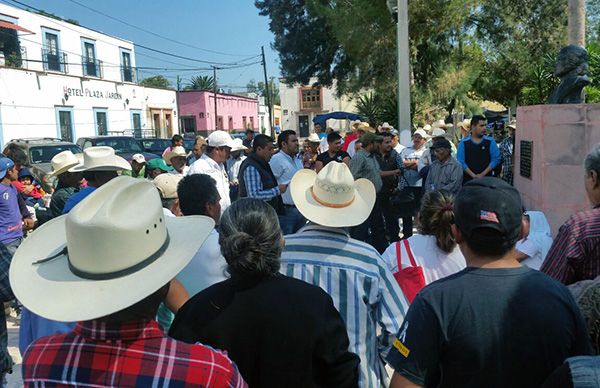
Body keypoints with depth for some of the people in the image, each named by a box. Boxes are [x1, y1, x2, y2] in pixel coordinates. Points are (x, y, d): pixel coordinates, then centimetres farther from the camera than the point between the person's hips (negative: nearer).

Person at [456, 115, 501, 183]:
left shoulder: (490, 141, 6)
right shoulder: (463, 143, 3)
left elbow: (496, 159, 0)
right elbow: (461, 162, -3)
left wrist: (483, 174, -10)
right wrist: (473, 175, -13)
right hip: (468, 181, -1)